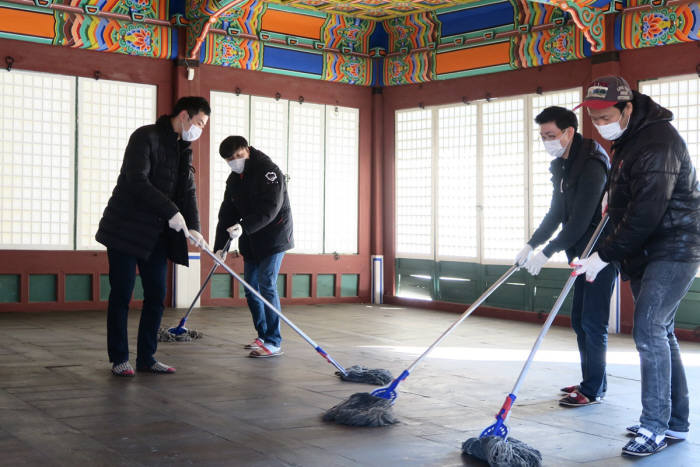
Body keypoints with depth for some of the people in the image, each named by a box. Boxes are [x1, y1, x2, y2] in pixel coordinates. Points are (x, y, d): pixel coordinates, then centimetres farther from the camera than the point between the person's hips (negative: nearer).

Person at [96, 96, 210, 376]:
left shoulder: (183, 149, 13)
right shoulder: (145, 137, -11)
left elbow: (188, 192, 8)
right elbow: (137, 182, -22)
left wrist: (193, 226, -7)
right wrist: (172, 211, -23)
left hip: (156, 235, 7)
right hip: (126, 229, -7)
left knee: (156, 297, 6)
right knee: (121, 297, 0)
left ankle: (146, 358, 15)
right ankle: (119, 359, 9)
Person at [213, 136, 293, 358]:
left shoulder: (269, 171, -15)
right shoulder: (234, 179, 10)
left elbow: (270, 209, -25)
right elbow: (227, 214, 11)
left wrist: (244, 227, -35)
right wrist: (220, 246, 3)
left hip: (273, 238, -8)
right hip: (250, 242, 8)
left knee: (267, 285, -13)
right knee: (251, 288, 9)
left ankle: (273, 342, -10)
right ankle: (263, 336, 21)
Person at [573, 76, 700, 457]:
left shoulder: (658, 141, -21)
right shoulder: (626, 141, 11)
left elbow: (646, 213, -26)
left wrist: (605, 255, -22)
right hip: (646, 253, 10)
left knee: (649, 332, -14)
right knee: (659, 333, 13)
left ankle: (654, 428, -6)